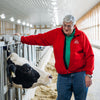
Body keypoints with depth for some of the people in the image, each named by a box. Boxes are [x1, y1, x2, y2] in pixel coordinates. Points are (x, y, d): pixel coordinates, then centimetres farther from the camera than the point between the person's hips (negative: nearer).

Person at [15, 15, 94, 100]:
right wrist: (22, 39, 2)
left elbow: (89, 55, -2)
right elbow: (39, 38, 6)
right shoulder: (56, 34, 3)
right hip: (63, 75, 1)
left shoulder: (81, 35, -2)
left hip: (79, 74, -1)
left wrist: (89, 74, -6)